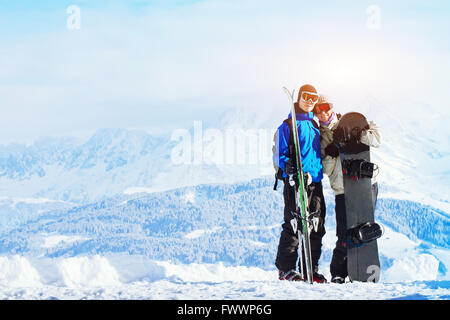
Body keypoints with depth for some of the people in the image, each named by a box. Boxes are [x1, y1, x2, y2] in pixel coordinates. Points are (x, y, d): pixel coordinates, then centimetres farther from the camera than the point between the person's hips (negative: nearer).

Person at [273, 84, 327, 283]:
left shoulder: (314, 125, 20)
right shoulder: (288, 125, 1)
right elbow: (279, 154, -4)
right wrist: (288, 166, -21)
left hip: (315, 181, 7)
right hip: (296, 181, -7)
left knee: (316, 227, 5)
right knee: (293, 225, -9)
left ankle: (311, 269, 12)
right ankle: (285, 269, -2)